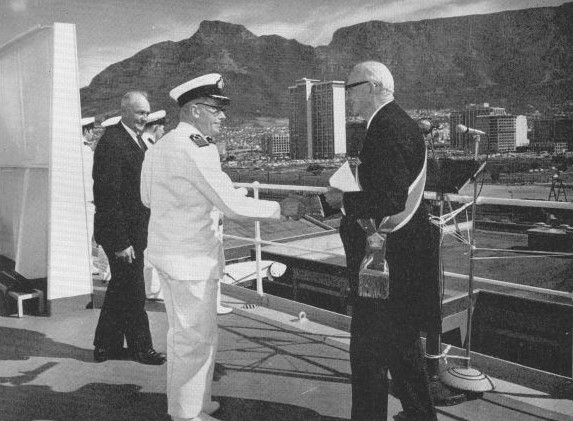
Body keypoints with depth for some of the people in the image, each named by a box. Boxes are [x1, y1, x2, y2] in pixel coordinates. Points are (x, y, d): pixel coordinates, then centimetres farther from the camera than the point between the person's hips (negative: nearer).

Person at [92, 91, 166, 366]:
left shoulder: (138, 141, 13)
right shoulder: (111, 142, -17)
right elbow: (109, 196, -22)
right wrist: (121, 242, -23)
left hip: (134, 231, 10)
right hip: (121, 233, -10)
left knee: (120, 289, 18)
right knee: (133, 292, 3)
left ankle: (107, 346, 32)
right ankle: (141, 348, 19)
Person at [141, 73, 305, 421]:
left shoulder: (161, 147, 9)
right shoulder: (195, 150, -21)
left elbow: (148, 198, 17)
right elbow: (234, 206, -24)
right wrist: (281, 208, -13)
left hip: (168, 251, 10)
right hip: (191, 258, -10)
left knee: (184, 333, 21)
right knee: (196, 336, 4)